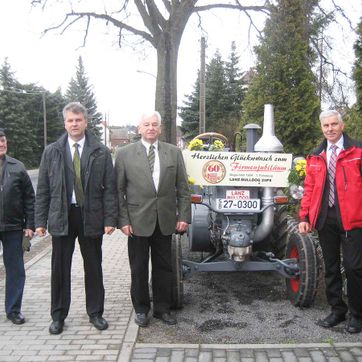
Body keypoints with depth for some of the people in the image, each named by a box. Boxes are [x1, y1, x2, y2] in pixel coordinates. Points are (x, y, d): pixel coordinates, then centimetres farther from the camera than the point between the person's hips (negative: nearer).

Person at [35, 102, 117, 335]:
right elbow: (43, 189, 5)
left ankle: (95, 313, 25)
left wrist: (110, 219, -8)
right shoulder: (52, 152, 5)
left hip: (91, 217, 0)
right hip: (61, 217, 1)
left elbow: (110, 188, -1)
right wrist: (41, 220, -1)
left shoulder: (101, 152, 1)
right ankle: (58, 316, 22)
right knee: (60, 269, 8)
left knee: (93, 268, 10)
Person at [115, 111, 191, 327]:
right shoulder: (125, 154, 0)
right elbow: (119, 190, -1)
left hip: (165, 221, 2)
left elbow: (182, 187, 5)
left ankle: (162, 308, 26)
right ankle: (141, 309, 25)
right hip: (138, 221, -1)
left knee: (164, 267, 11)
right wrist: (123, 220, -7)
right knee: (139, 268, 9)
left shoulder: (174, 152, 5)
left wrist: (184, 216, -1)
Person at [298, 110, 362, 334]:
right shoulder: (315, 157, 12)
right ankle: (337, 310, 26)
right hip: (325, 220, 4)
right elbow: (309, 188, 11)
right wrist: (305, 216, 4)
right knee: (331, 267, 12)